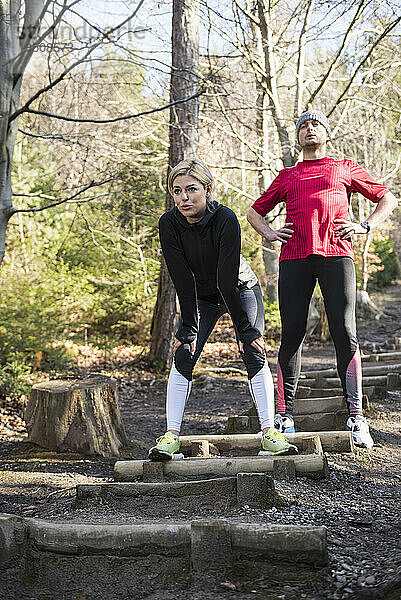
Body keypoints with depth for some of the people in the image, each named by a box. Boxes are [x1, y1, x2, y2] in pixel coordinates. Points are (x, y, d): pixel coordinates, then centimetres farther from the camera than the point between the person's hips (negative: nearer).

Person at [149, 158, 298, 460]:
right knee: (183, 355, -11)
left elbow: (227, 279, -31)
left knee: (254, 353, -16)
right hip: (200, 296, 3)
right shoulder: (169, 223, -23)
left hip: (241, 290, -2)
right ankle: (171, 435, -8)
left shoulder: (226, 219, -31)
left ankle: (269, 432, -11)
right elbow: (183, 280, -22)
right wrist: (189, 329, -22)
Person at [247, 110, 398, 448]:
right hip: (294, 257, 2)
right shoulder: (287, 176, 26)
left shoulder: (345, 168, 22)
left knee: (345, 333, -9)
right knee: (292, 334, -5)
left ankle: (356, 416, -7)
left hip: (336, 254, -2)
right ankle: (284, 415, 0)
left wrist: (366, 227, 7)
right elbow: (255, 211, 34)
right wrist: (269, 234, 14)